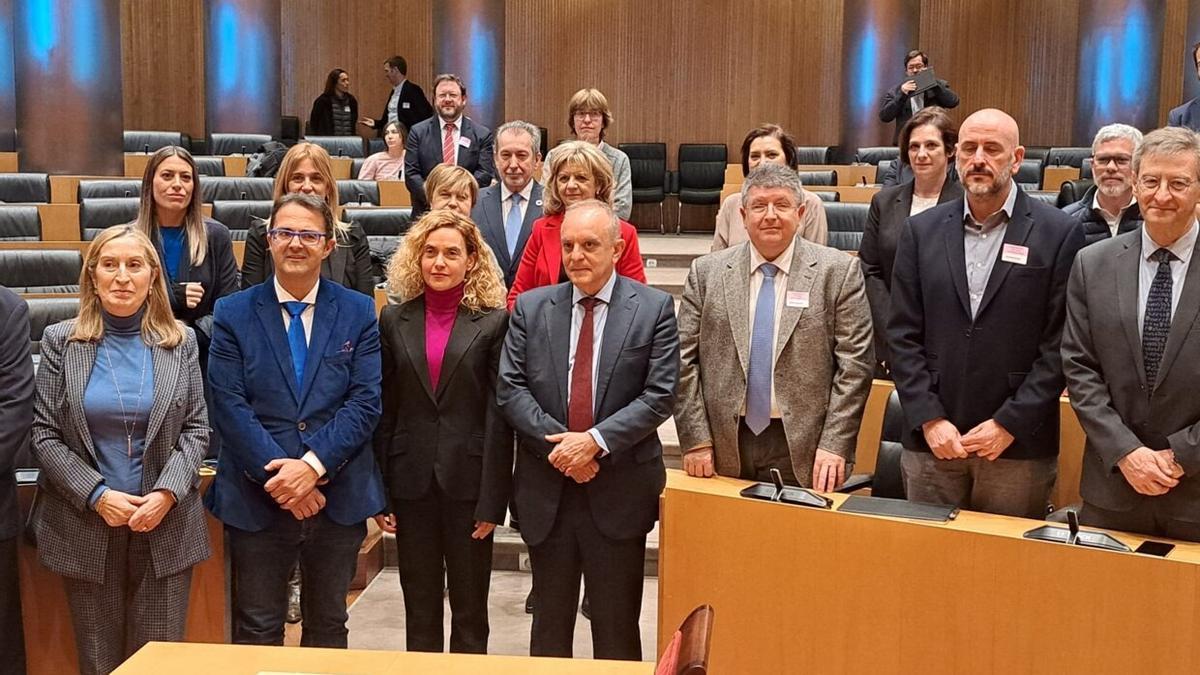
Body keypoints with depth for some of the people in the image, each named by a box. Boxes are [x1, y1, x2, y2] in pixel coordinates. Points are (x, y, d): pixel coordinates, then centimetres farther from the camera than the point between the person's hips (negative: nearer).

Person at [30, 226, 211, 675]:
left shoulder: (180, 342, 5)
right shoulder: (61, 342, 2)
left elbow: (196, 430, 4)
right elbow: (44, 435, -1)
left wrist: (167, 493, -12)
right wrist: (96, 496, -12)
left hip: (166, 525, 0)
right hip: (87, 527, 0)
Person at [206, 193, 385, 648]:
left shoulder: (358, 312, 3)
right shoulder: (233, 314, 1)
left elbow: (365, 402, -5)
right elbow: (230, 407, -7)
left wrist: (312, 465, -17)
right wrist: (281, 476, -16)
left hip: (339, 497, 1)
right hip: (257, 499, -1)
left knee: (328, 627, 15)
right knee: (256, 632, 9)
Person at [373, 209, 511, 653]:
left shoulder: (493, 322, -3)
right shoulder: (394, 321, 5)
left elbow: (499, 416, -6)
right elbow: (383, 410, 6)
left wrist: (493, 500, -10)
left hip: (468, 481, -2)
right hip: (411, 482, 2)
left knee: (470, 608, 10)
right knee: (419, 609, 13)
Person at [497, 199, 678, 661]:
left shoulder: (654, 309, -2)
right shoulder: (530, 307, 5)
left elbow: (659, 394, -8)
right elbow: (510, 388, -1)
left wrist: (596, 440, -17)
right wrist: (556, 444, -14)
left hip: (619, 490, -2)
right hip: (547, 490, 2)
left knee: (617, 625, 9)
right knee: (550, 622, 15)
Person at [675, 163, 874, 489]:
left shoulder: (838, 272, -1)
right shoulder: (706, 272, 4)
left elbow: (854, 363, -4)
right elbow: (684, 360, 3)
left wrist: (835, 445, -10)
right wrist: (696, 439, -3)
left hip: (803, 451, -2)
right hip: (725, 448, 2)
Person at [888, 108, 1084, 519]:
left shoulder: (1058, 234, -1)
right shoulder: (922, 231, 6)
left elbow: (1060, 343, -5)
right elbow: (903, 335, 3)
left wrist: (1010, 424, -10)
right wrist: (929, 420, -6)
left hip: (1018, 446, -2)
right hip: (931, 441, 2)